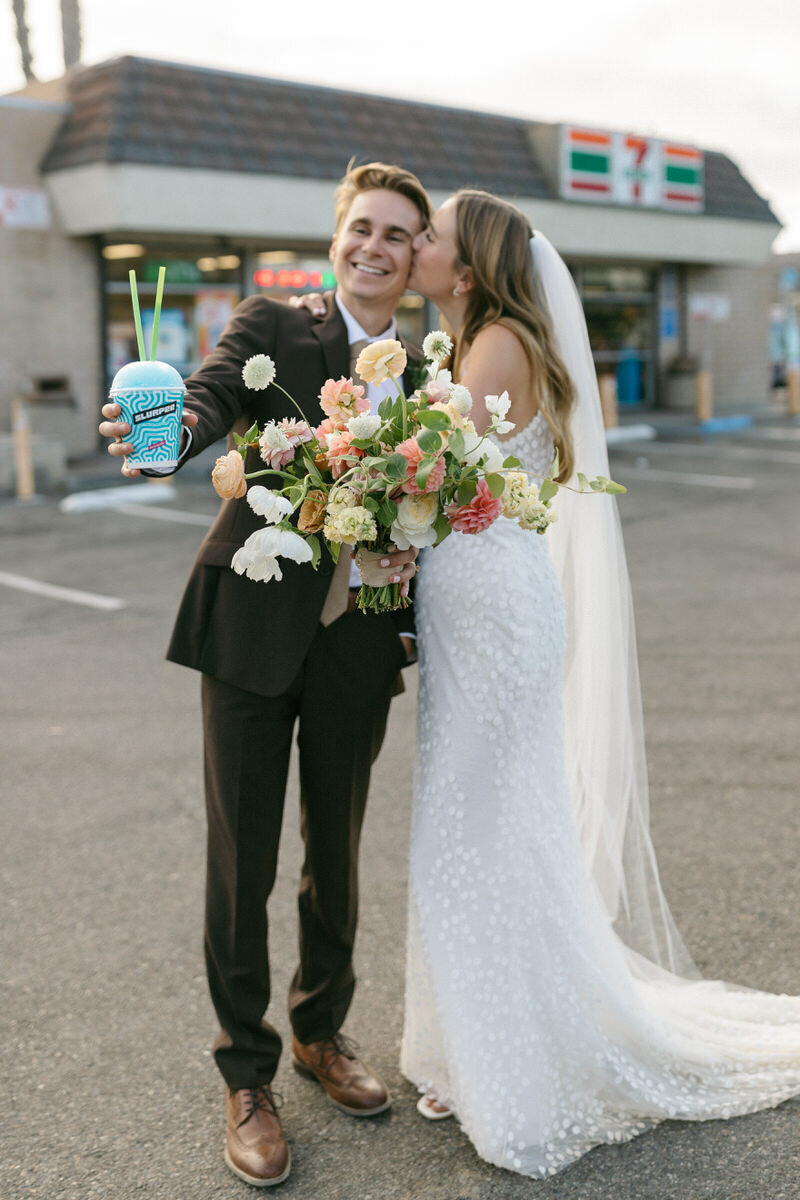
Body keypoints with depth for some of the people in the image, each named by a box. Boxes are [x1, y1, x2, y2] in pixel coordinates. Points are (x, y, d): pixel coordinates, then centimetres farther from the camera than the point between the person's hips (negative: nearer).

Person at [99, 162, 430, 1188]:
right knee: (242, 859, 4)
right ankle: (247, 1077, 22)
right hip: (251, 630, -3)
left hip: (356, 645, 3)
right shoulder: (270, 330, -1)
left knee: (337, 853, 16)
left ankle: (322, 1032, 39)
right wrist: (173, 429, -43)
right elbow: (213, 397, -20)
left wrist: (413, 554, -9)